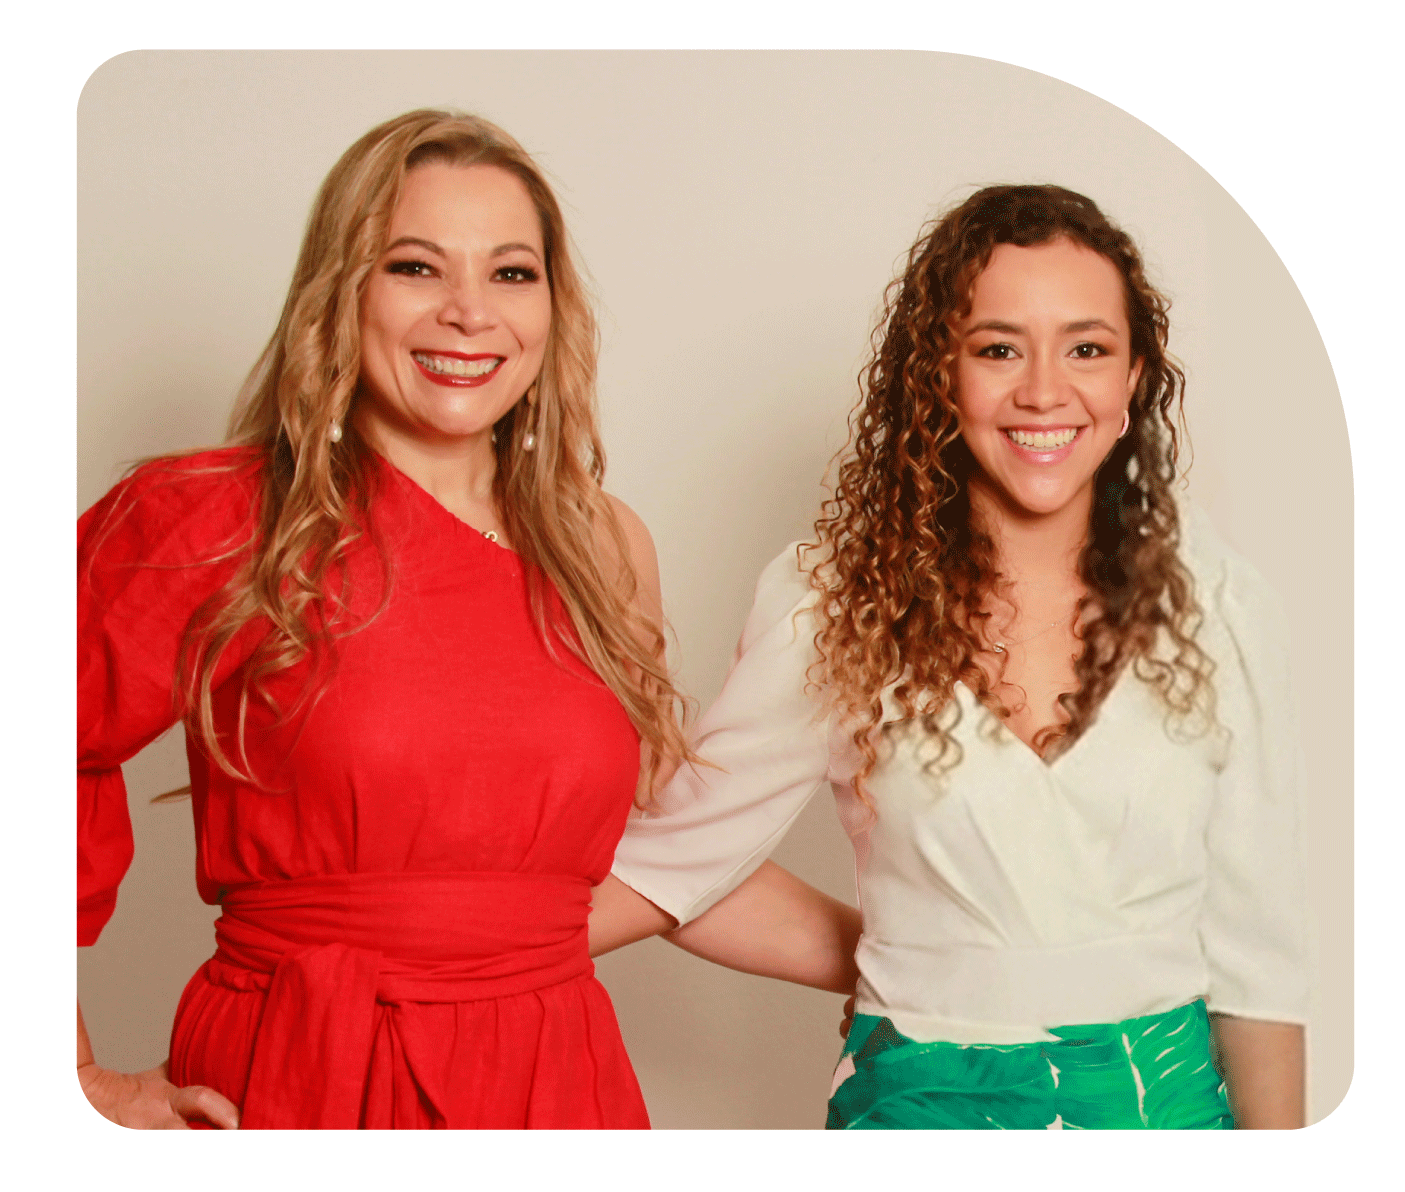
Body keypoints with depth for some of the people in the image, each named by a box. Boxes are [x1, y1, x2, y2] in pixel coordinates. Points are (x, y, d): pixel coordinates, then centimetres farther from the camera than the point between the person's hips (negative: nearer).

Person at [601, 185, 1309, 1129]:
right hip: (924, 1096, -1)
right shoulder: (837, 606, -9)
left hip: (1167, 1094, 1)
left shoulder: (1216, 604, -4)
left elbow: (1256, 947, 0)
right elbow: (673, 855, -5)